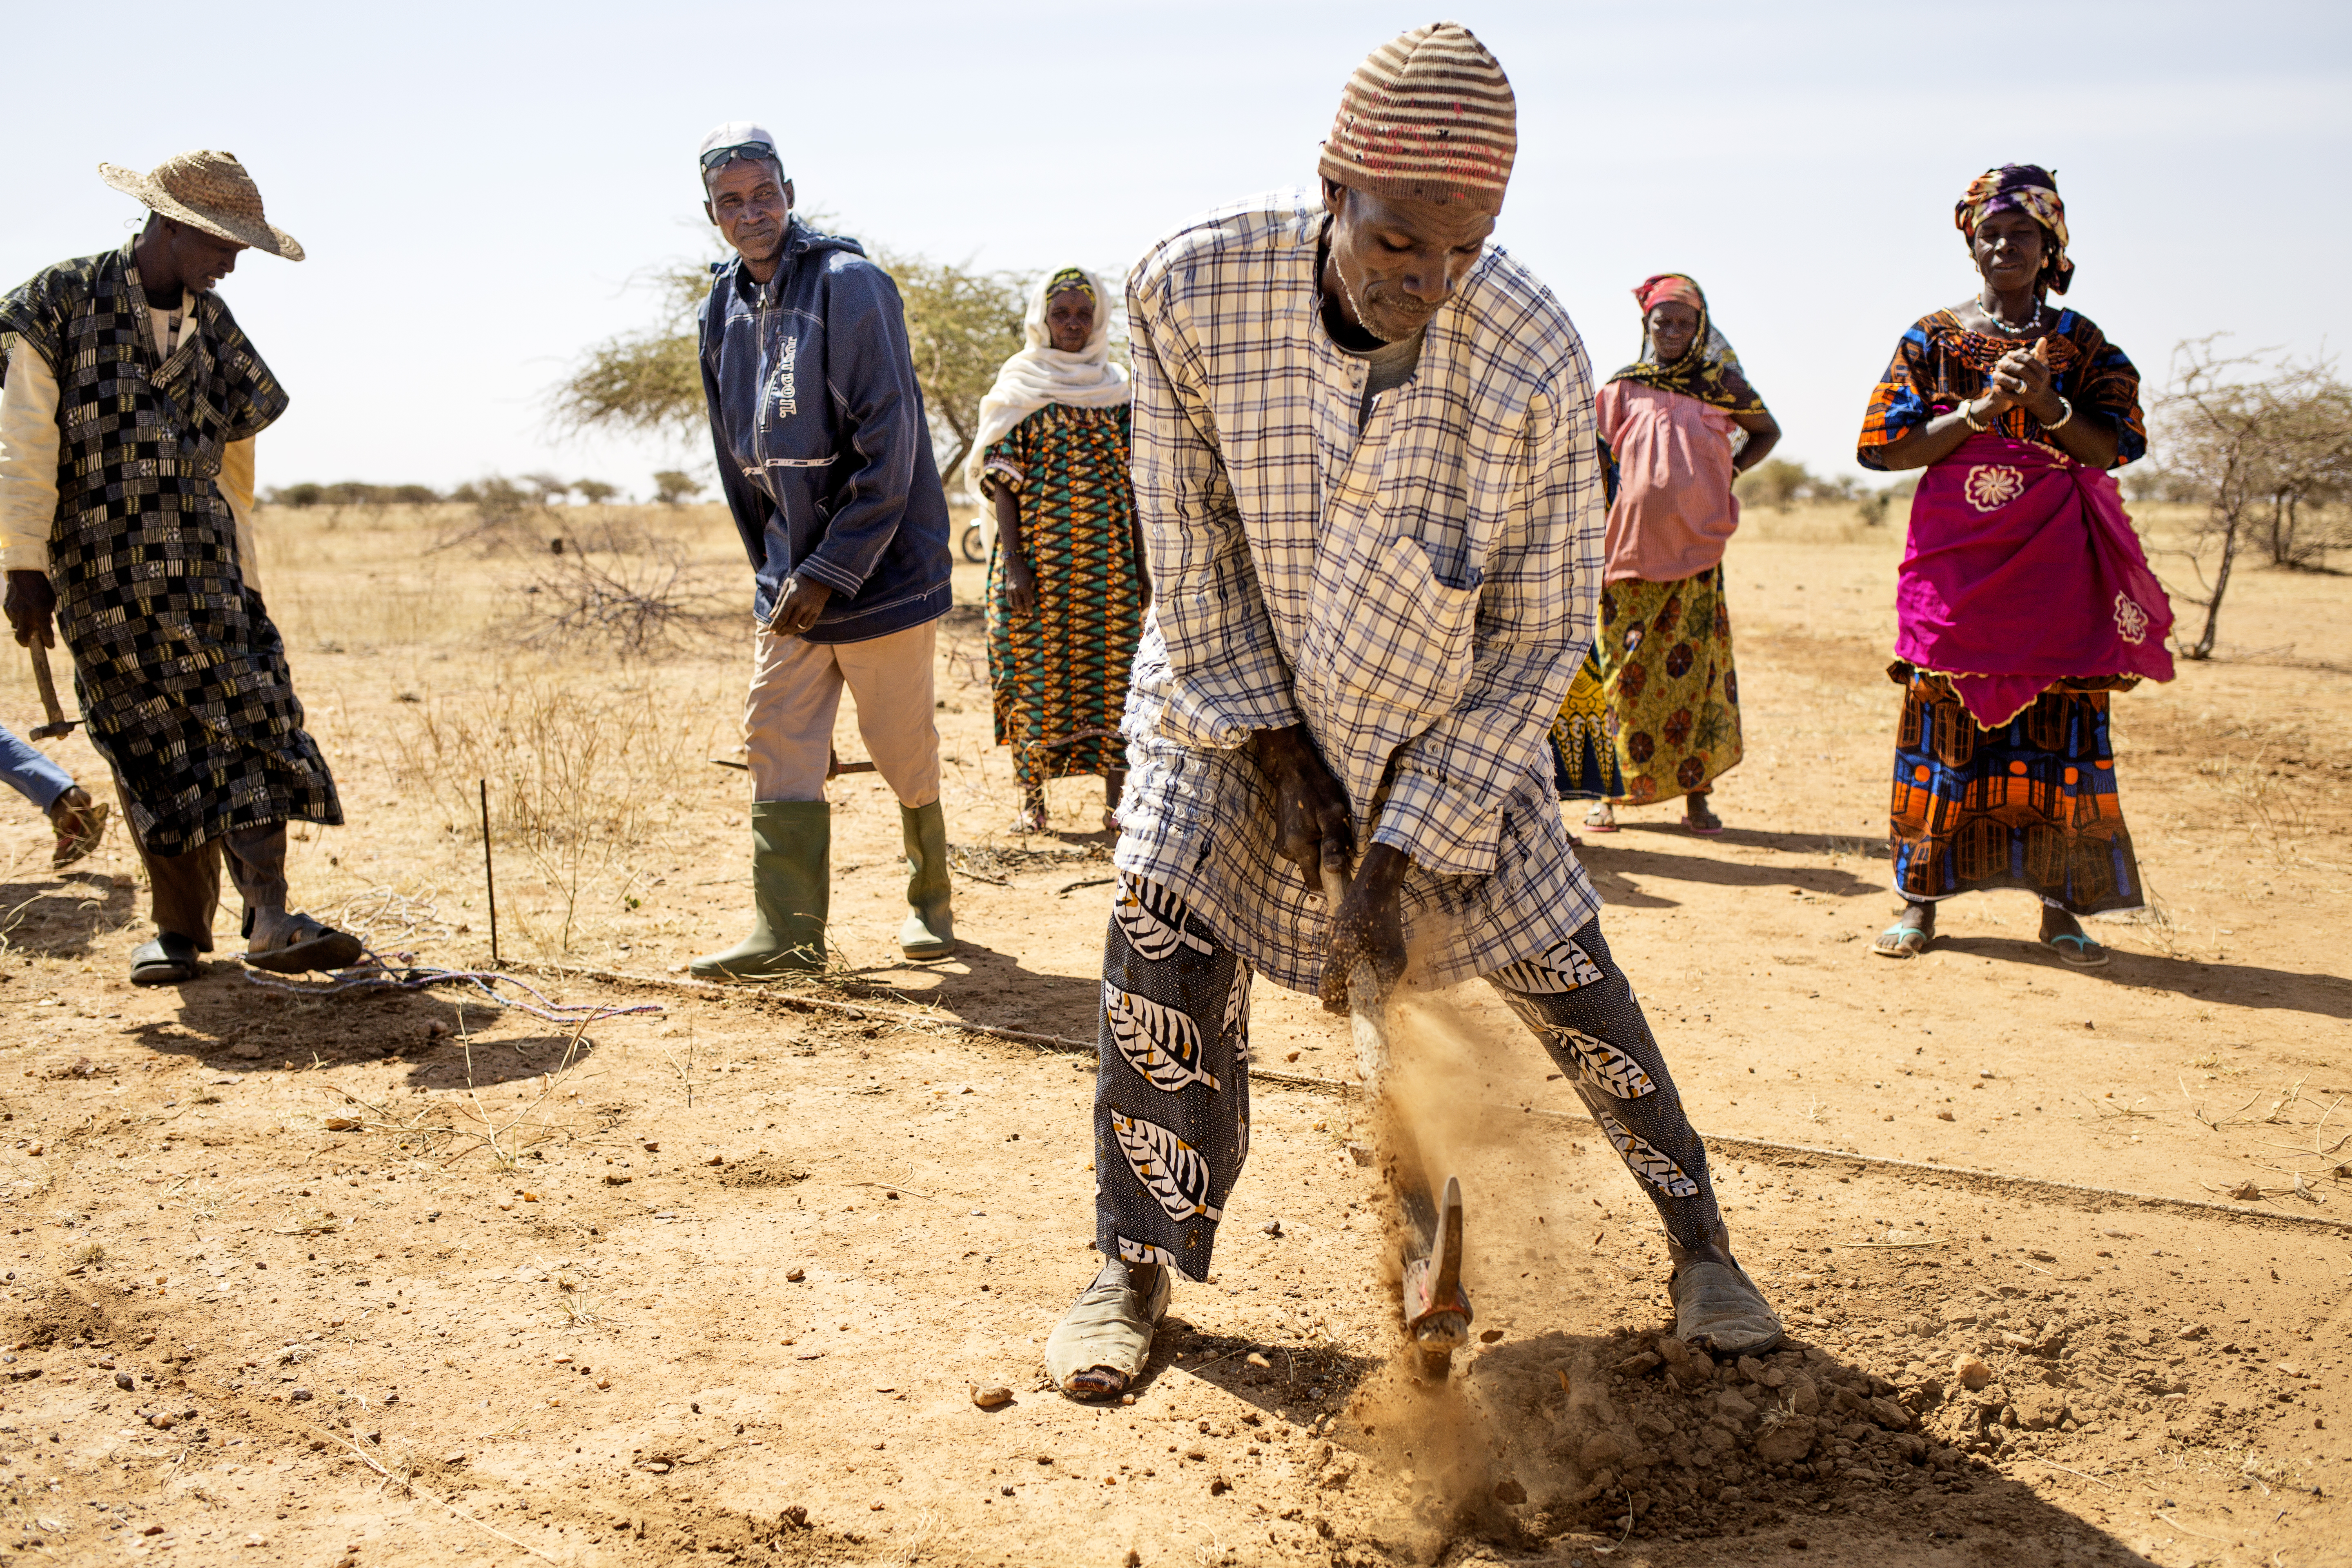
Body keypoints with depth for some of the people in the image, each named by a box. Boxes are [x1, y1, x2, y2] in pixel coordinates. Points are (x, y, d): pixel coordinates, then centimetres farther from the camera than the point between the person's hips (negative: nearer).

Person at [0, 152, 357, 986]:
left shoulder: (215, 335, 12)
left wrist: (244, 583, 15)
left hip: (204, 573, 3)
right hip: (102, 583, -3)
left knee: (252, 723, -11)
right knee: (154, 750, 1)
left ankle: (270, 919, -17)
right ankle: (180, 926, 14)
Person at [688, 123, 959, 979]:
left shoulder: (850, 285, -13)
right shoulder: (724, 311, 8)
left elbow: (891, 445, -17)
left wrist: (828, 572, -18)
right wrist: (770, 569, 11)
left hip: (882, 565, -6)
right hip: (790, 576, 6)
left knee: (903, 748, 5)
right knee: (778, 745, 0)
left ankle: (929, 899, 26)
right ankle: (788, 932, 3)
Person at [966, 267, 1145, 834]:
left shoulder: (1117, 389, 11)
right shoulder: (1018, 389, 3)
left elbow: (1133, 483, 10)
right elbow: (1002, 480, -2)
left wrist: (1141, 563, 5)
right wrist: (1013, 562, -11)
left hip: (1108, 561, 2)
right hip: (1039, 556, -2)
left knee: (1110, 671, 1)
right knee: (1036, 672, 0)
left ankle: (1115, 800, 7)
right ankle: (1032, 798, 10)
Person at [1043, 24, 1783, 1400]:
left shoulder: (1535, 362, -29)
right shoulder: (1193, 288, -27)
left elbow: (1542, 639, -18)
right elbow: (1186, 538, -13)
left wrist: (1409, 849, -19)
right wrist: (1270, 740, -15)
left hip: (1442, 716, 0)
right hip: (1235, 678, 1)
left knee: (1564, 966, 0)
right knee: (1164, 934, -14)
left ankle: (1700, 1242, 21)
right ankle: (1137, 1272, 4)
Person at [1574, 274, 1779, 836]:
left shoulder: (1721, 384, 5)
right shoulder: (1623, 387, 7)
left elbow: (1767, 431, 19)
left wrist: (1729, 472, 3)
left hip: (1697, 552, 0)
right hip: (1628, 551, 1)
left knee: (1695, 672, -2)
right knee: (1620, 673, 3)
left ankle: (1696, 795, 4)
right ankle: (1609, 791, 10)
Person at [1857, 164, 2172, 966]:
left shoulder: (2080, 343, 9)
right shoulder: (1933, 338, 8)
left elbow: (2111, 448, 1)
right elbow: (1888, 447, 0)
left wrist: (2044, 402, -15)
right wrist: (1979, 410, -12)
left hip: (2056, 562, 1)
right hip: (1955, 559, 0)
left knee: (2060, 720, -2)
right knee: (1942, 719, -1)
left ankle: (2061, 905, 4)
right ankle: (1922, 897, 6)